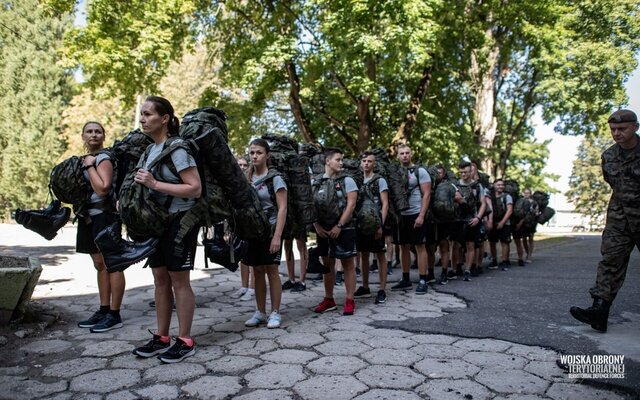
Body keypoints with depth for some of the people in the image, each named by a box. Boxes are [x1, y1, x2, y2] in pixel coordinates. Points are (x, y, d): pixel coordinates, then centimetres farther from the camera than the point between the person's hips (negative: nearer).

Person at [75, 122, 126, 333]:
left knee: (111, 265, -5)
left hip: (103, 215, -9)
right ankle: (103, 310, 21)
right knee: (100, 265, 13)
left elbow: (103, 188, -21)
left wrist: (89, 166, -13)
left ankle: (114, 315, 0)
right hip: (89, 217, 9)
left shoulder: (103, 158, -8)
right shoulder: (86, 159, 17)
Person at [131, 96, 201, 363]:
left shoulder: (177, 148, -15)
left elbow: (195, 188, -22)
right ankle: (161, 338, 25)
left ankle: (185, 341, 12)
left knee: (179, 280, -1)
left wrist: (154, 183, -24)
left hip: (180, 220, -8)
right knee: (160, 279, 13)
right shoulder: (149, 150, 11)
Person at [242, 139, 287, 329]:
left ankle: (275, 313, 8)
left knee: (271, 270, -2)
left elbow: (282, 208, -10)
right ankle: (260, 312, 18)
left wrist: (277, 236, -18)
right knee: (257, 271, 9)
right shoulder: (247, 179, 10)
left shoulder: (275, 178, -5)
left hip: (270, 230, -5)